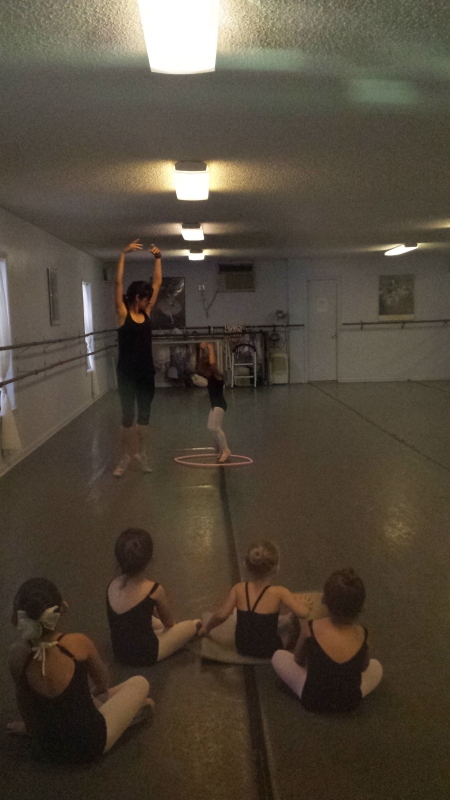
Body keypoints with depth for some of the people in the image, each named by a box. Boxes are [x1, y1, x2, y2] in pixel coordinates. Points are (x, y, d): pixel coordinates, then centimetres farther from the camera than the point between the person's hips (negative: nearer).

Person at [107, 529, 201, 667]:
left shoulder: (113, 585, -11)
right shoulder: (154, 590, -27)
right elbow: (169, 623, -5)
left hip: (120, 652, 6)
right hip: (145, 656, -6)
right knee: (195, 624, 10)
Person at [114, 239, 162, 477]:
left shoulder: (146, 313, 7)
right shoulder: (123, 314, -6)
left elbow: (158, 283, 10)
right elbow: (118, 283, -15)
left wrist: (157, 258, 5)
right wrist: (124, 254, -19)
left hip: (146, 371, 5)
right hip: (127, 372, -5)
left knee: (144, 415, 10)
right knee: (128, 416, 3)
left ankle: (142, 454, 21)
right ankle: (126, 456, 16)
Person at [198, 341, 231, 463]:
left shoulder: (217, 375, -15)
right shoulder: (210, 376, 9)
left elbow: (212, 363, -32)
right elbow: (202, 363, 16)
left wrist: (211, 349, -22)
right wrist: (202, 350, 8)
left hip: (219, 404, -10)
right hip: (215, 404, 10)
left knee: (215, 427, -16)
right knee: (211, 427, 12)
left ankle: (226, 450, -13)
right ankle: (221, 450, 19)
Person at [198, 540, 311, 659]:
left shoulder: (238, 589, -15)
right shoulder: (278, 592, -22)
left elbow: (222, 615, -15)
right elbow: (303, 612, -25)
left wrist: (207, 627, 4)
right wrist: (303, 603, -2)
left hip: (242, 648, 3)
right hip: (269, 651, -3)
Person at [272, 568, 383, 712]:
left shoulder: (311, 628, -24)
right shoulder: (362, 634, -20)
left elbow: (298, 659, -3)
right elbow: (363, 666, 2)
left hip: (312, 701, -2)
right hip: (349, 703, 2)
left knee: (279, 656, 19)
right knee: (376, 666, 30)